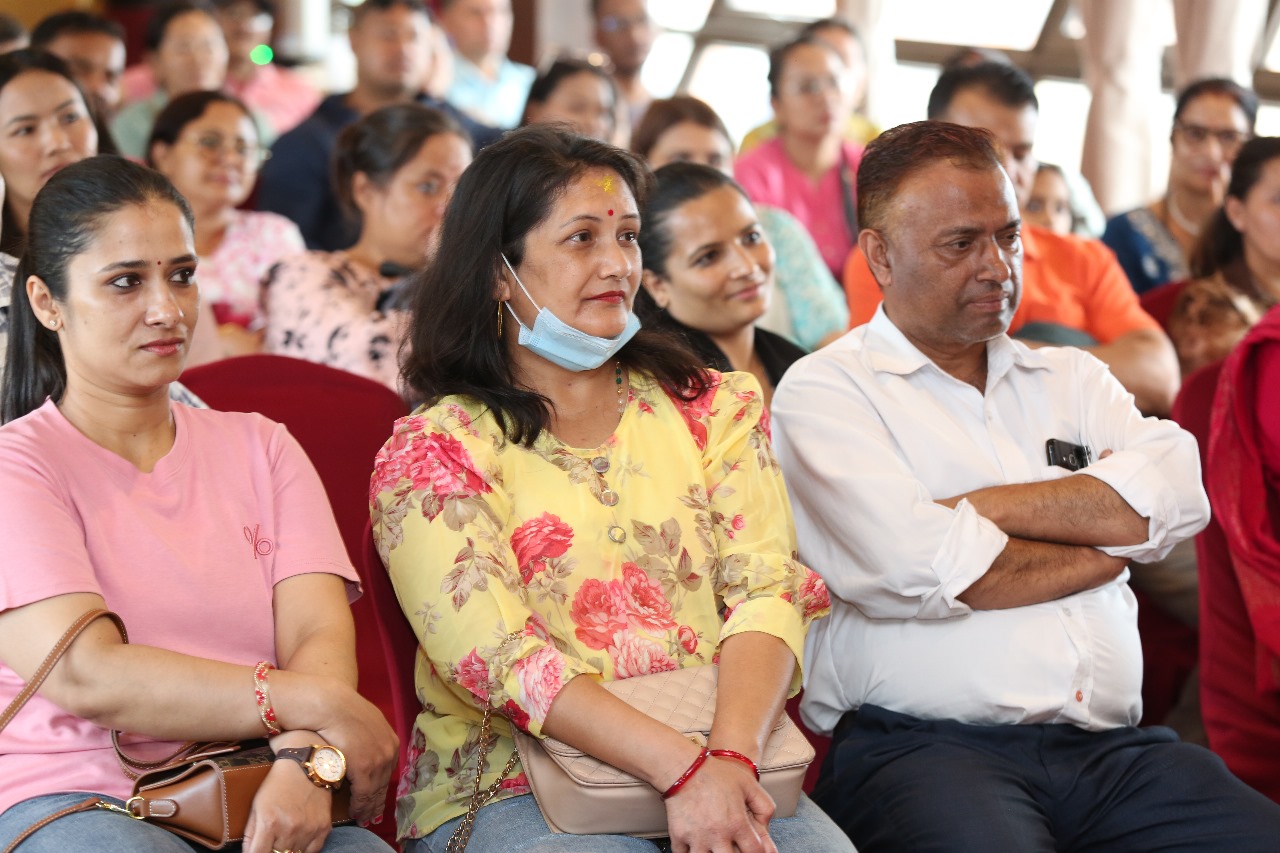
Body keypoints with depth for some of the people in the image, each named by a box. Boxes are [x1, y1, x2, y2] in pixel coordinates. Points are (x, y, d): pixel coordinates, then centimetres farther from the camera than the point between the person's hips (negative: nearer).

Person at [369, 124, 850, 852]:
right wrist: (681, 768, -24)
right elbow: (495, 656, -12)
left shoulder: (716, 409, 13)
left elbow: (769, 589, 0)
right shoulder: (432, 453, 1)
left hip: (714, 764, 3)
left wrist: (732, 756, -20)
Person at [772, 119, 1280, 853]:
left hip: (1109, 747, 5)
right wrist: (1106, 548, 5)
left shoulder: (1070, 378, 23)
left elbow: (1177, 496, 3)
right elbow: (918, 570, -10)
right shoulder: (824, 392, 6)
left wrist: (976, 507, -5)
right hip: (920, 746, -5)